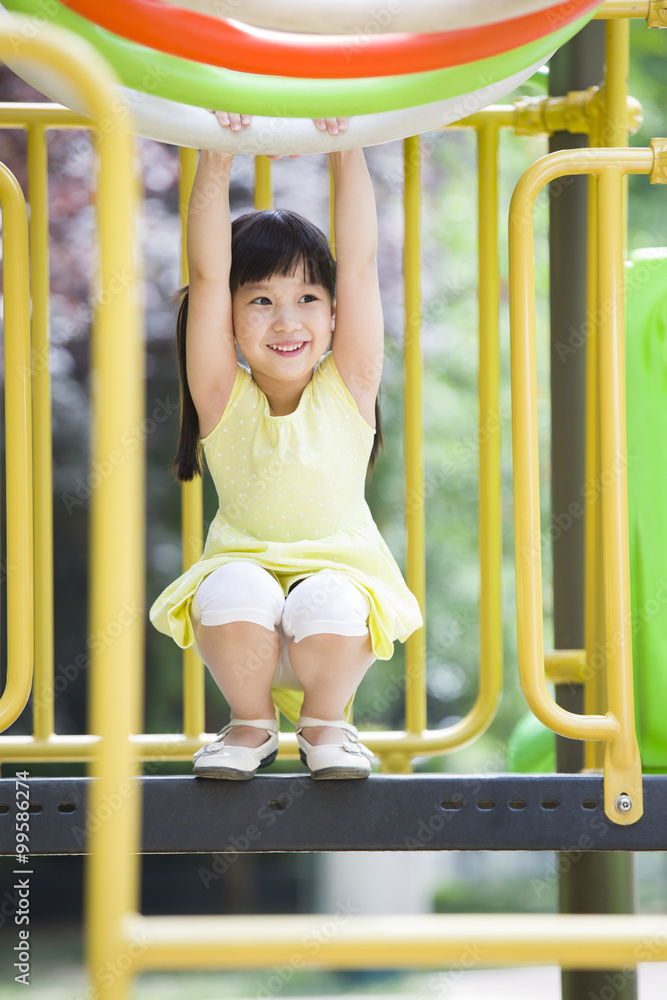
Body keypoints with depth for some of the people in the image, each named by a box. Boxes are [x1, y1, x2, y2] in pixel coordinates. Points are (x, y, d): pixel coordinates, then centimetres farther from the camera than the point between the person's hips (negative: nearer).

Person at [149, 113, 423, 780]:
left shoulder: (346, 391, -3)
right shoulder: (225, 399, -4)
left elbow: (359, 265, -12)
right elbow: (207, 276, -16)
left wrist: (347, 150, -20)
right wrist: (216, 161, -25)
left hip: (340, 572, 0)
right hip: (245, 568, 0)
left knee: (329, 605, -34)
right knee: (233, 591, -33)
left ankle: (324, 719, -1)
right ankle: (251, 722, -4)